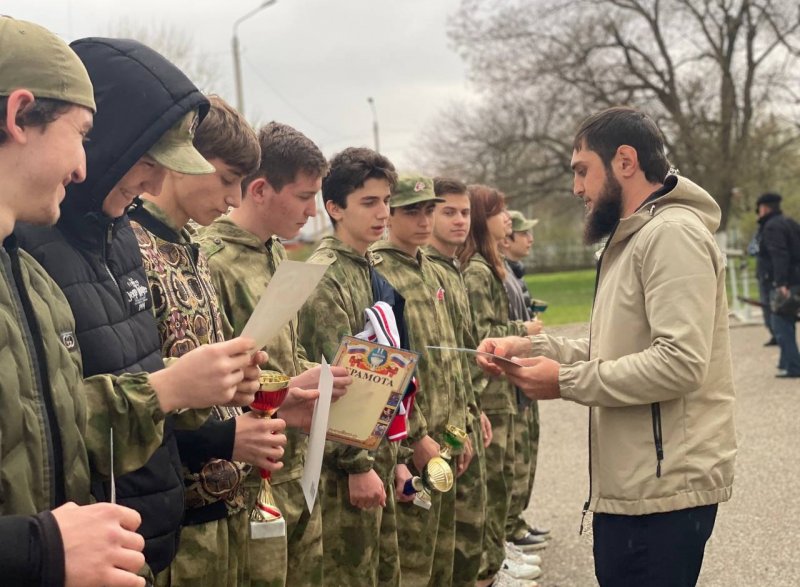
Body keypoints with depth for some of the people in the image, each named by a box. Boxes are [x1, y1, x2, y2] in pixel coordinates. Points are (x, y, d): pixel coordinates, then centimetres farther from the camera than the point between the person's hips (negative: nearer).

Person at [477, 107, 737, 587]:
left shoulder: (673, 234, -15)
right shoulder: (633, 238, 19)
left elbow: (680, 362, -24)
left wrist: (567, 381, -17)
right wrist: (532, 348, 4)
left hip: (661, 489, -10)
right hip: (632, 484, 10)